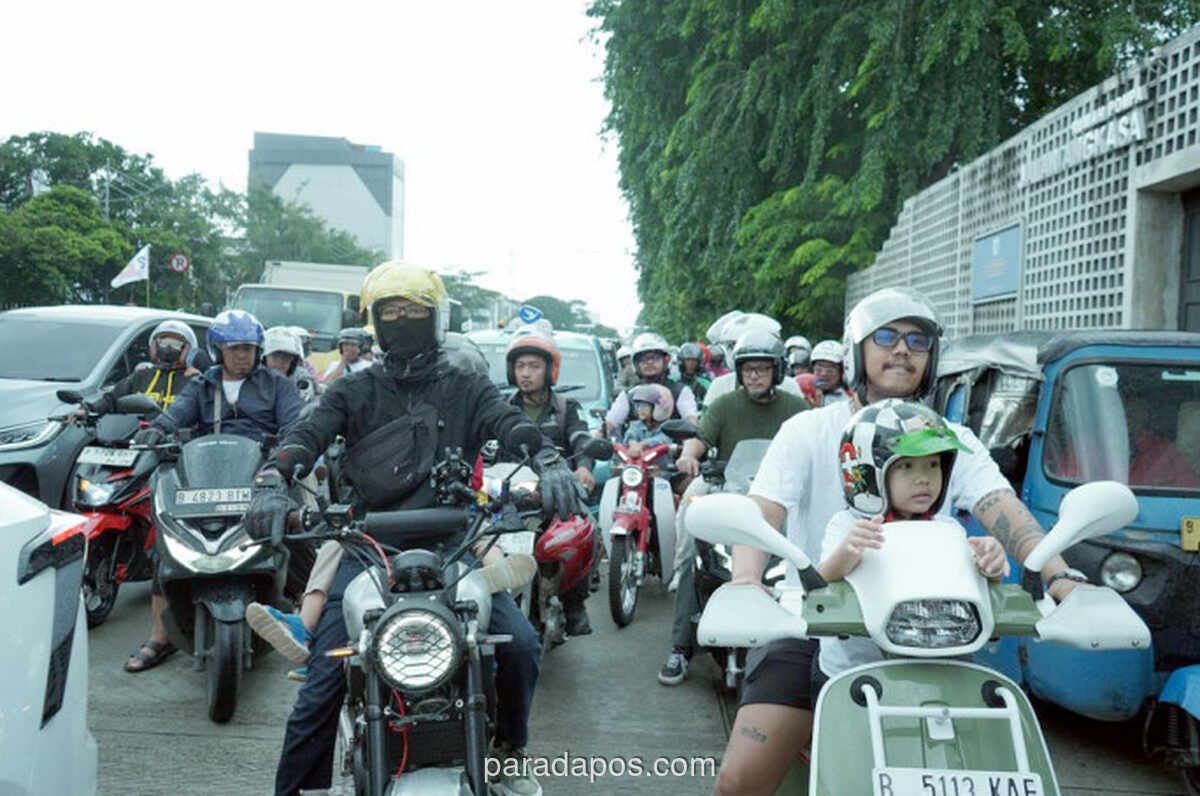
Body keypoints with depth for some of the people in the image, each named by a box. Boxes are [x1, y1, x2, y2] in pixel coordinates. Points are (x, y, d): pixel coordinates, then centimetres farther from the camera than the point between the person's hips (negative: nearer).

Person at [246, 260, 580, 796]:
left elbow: (511, 425, -6)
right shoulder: (355, 391, 11)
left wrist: (549, 462, -29)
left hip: (450, 544, 0)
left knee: (521, 645, -14)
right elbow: (308, 434, -5)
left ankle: (510, 752, 13)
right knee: (325, 675, -10)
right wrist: (272, 484, -26)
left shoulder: (467, 389, 11)